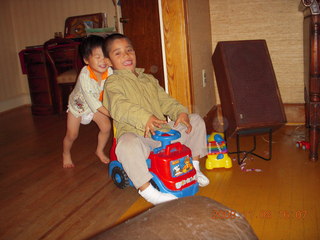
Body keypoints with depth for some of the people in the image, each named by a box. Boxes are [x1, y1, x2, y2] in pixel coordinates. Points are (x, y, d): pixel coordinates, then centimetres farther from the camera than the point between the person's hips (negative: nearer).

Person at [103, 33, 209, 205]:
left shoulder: (149, 79, 24)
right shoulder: (113, 82, 0)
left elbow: (165, 101, 21)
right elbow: (118, 107, -19)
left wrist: (181, 112, -2)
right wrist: (145, 118, -35)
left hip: (163, 130, 7)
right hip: (137, 135, -7)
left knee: (196, 120, 8)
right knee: (127, 143, -42)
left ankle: (194, 167, 14)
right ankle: (147, 190, -32)